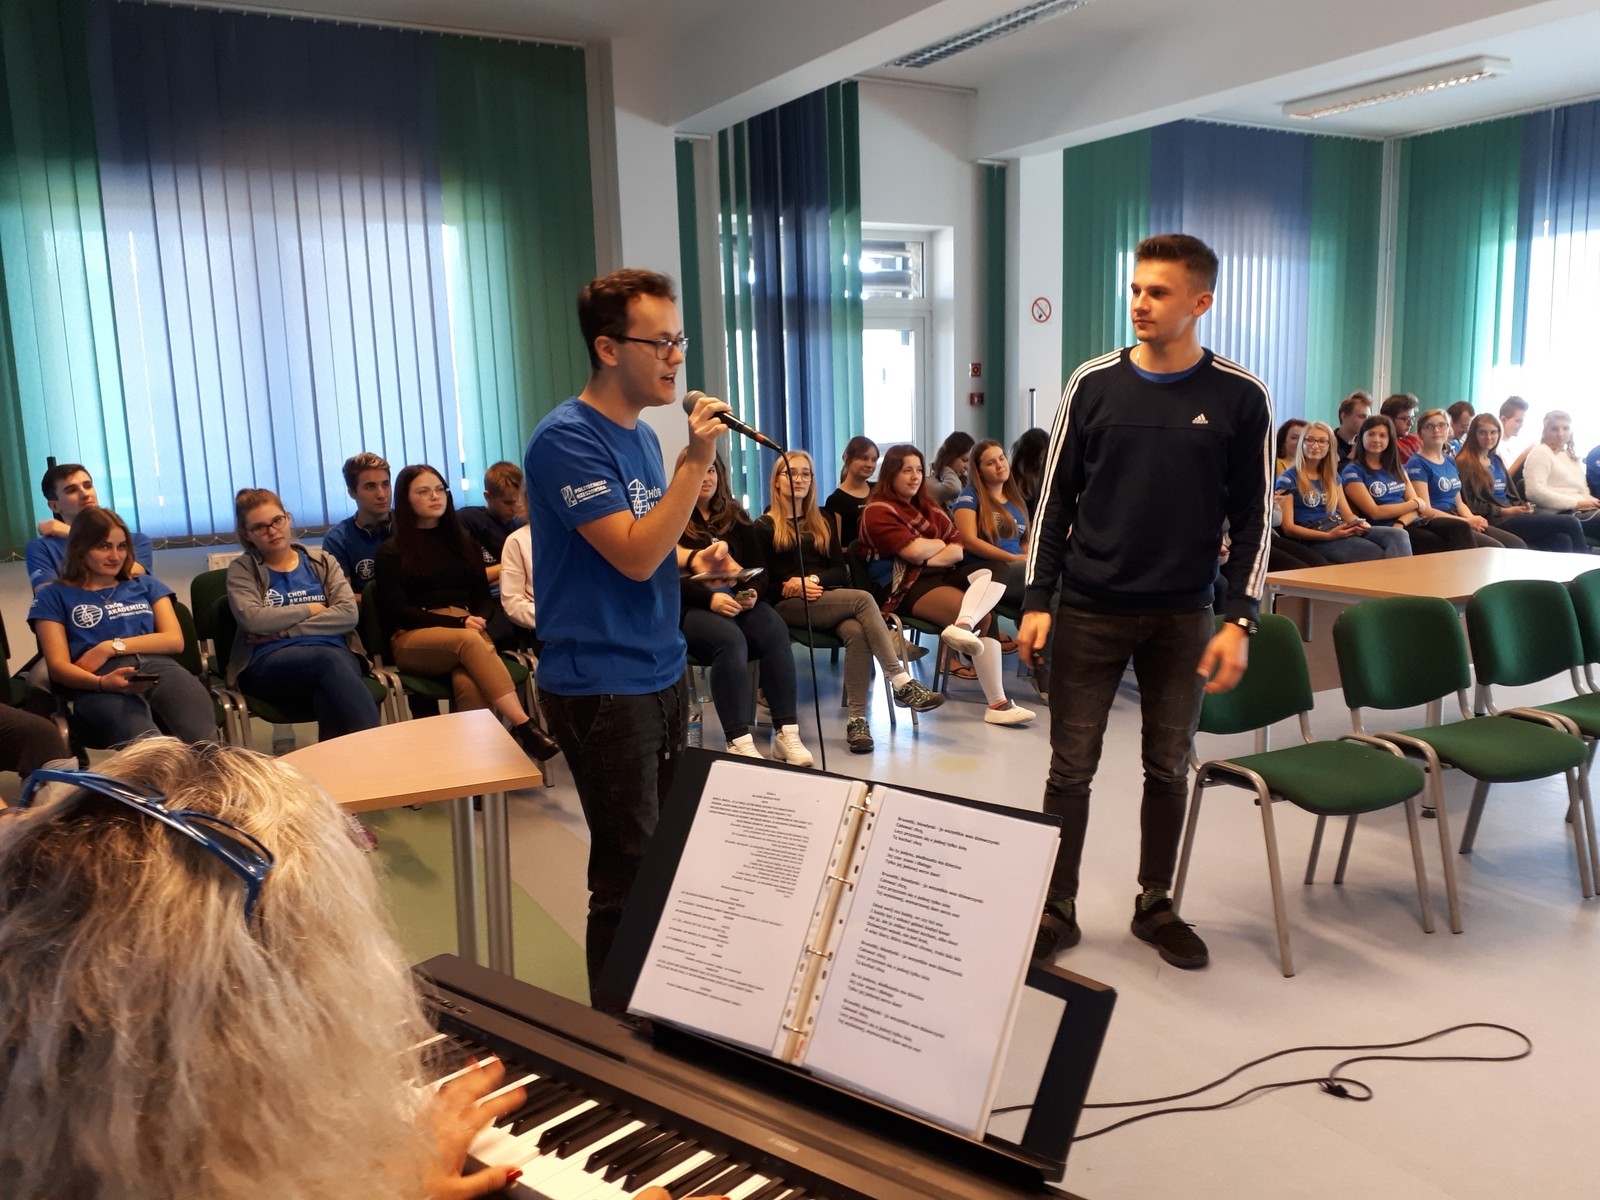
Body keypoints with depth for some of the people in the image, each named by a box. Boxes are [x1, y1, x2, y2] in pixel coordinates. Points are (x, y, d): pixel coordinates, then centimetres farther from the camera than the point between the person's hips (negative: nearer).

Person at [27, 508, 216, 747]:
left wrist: (111, 647, 2)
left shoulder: (145, 584, 30)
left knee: (201, 742, -37)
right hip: (101, 685, -2)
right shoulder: (54, 596, 20)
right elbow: (58, 666, 7)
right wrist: (102, 682, -16)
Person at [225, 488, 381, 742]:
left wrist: (282, 630, -4)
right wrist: (312, 609, 3)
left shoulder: (322, 562, 19)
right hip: (271, 664, -2)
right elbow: (253, 619, -6)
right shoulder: (242, 569, 14)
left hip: (335, 654, 2)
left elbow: (349, 614, 3)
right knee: (328, 660, -38)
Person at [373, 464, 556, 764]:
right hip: (414, 639, -3)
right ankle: (523, 727, -45)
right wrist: (458, 623, -13)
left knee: (469, 684, -36)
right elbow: (396, 611, -1)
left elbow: (483, 596, 16)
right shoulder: (391, 551, 10)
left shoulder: (464, 541, 22)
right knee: (469, 641, -38)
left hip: (467, 631, 3)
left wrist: (477, 620, -10)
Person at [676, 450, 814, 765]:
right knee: (730, 639, -36)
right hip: (689, 608, -4)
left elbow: (756, 565, 14)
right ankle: (738, 742, -37)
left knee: (776, 630, -28)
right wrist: (710, 598, -23)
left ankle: (787, 732, -29)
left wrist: (752, 592, -9)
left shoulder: (736, 516, 17)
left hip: (738, 601, 4)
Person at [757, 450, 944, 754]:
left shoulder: (825, 520, 23)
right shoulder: (765, 526, 11)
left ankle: (857, 719, -38)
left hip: (828, 601, 4)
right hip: (788, 607, -4)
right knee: (863, 599, -31)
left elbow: (841, 571, 12)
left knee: (857, 632, -34)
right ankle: (903, 683, -37)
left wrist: (814, 579, -8)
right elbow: (767, 580, 2)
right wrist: (791, 584, -17)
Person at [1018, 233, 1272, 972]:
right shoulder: (1094, 383, 0)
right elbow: (1056, 498, 3)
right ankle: (1057, 910, 18)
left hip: (1182, 616, 0)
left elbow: (1252, 518, 2)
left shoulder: (1239, 397, -1)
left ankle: (1154, 905, 28)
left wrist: (1239, 620, -6)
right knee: (1071, 767, 5)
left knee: (1169, 767, 11)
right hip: (1088, 609, 0)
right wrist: (1036, 600, -2)